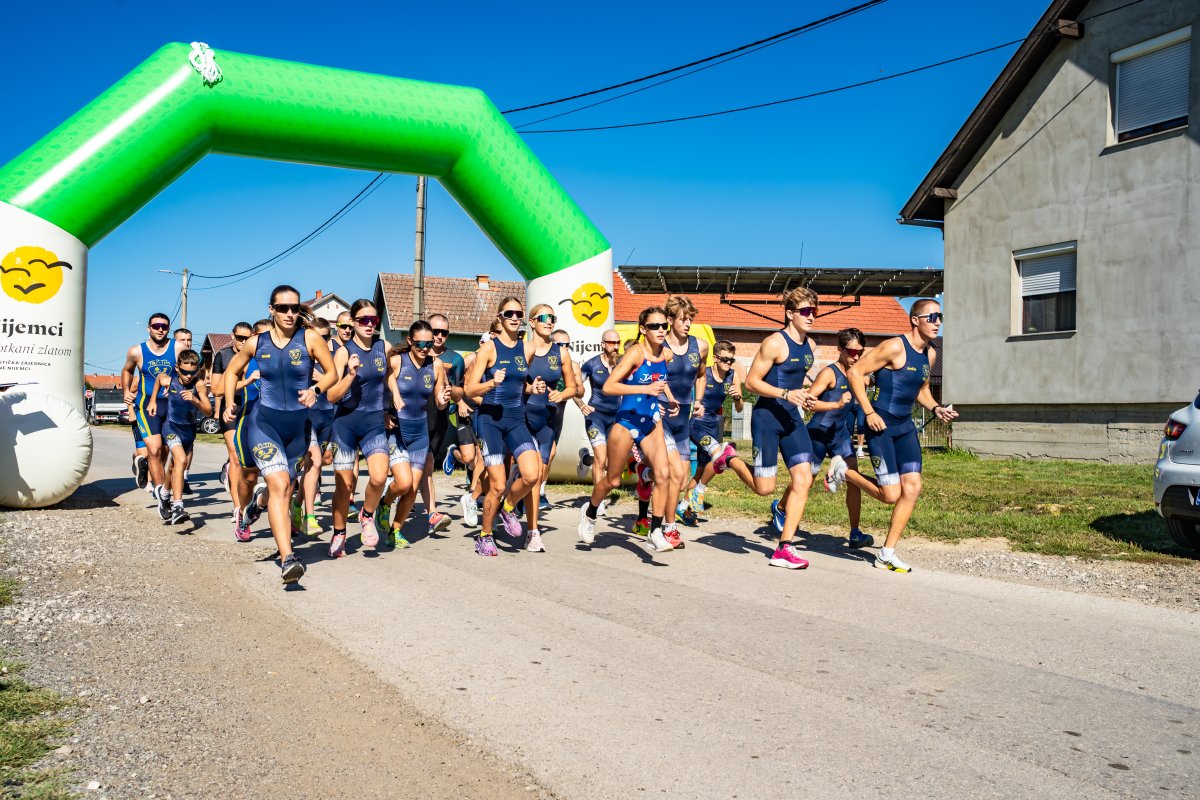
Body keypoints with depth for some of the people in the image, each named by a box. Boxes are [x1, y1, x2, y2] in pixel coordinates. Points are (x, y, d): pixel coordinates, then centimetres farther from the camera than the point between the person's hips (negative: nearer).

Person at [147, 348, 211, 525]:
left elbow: (208, 412, -24)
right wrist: (153, 400, 15)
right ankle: (177, 507, -29)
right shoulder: (168, 380, -16)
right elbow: (159, 377, 10)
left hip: (189, 429, 2)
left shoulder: (199, 385, -20)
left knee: (176, 466, 19)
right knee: (181, 460, -25)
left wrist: (195, 400, -41)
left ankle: (165, 500, 45)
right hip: (171, 426, -2)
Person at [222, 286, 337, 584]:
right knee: (279, 485, -20)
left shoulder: (309, 338, -4)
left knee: (284, 490, 14)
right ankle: (287, 558, -29)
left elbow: (332, 372, 2)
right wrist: (229, 404, 4)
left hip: (298, 425, 1)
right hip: (264, 422, -1)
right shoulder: (256, 343, 2)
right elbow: (232, 371, 18)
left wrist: (315, 389, -18)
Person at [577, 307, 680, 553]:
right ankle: (589, 513, 38)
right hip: (626, 421, -5)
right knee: (612, 480, 9)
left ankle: (656, 532, -3)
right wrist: (645, 389, -33)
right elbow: (608, 387, -26)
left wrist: (670, 398, 10)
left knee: (663, 474, -12)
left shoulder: (667, 354, 1)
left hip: (652, 422, 5)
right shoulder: (636, 352, -18)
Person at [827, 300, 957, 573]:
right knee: (891, 495, -9)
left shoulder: (930, 354, 10)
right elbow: (855, 372, -16)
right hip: (881, 425, -8)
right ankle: (843, 471, 18)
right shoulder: (895, 347, -16)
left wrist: (936, 408, 3)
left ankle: (887, 554, 9)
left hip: (905, 426, 8)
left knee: (912, 488, -2)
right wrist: (869, 412, -18)